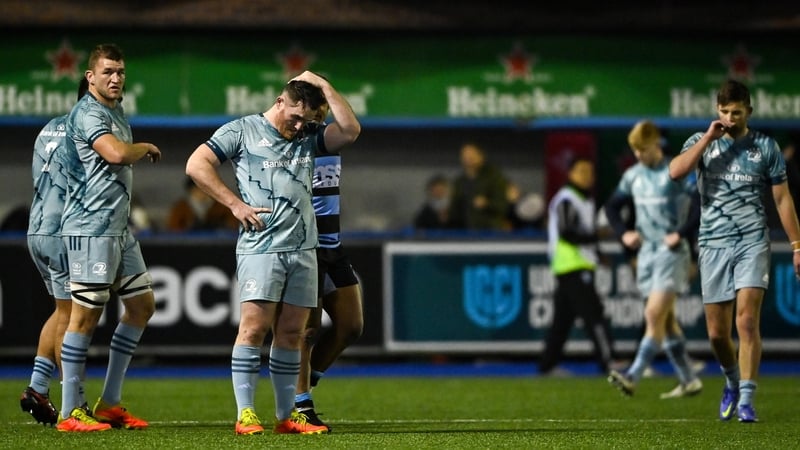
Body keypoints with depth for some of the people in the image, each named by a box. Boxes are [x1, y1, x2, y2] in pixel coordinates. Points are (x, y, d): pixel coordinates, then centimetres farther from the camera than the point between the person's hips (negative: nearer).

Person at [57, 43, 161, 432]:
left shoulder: (116, 113, 18)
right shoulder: (87, 113, -12)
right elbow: (115, 153, -26)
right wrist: (147, 148, -7)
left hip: (119, 229, 10)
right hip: (90, 227, -10)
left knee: (141, 305, 13)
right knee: (85, 315, -7)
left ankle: (109, 403, 18)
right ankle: (71, 412, -3)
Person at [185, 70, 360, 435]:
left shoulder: (307, 139, 17)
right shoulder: (243, 130, 3)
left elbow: (350, 131, 4)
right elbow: (196, 165, -1)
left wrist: (324, 87, 2)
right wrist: (235, 204, -6)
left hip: (303, 250, 5)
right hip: (260, 246, -5)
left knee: (291, 333, 5)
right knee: (254, 326, -11)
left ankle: (286, 415, 10)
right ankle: (245, 415, -10)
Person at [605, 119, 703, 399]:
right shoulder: (632, 176, 11)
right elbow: (612, 207, 22)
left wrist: (681, 234, -18)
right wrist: (623, 233, 7)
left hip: (671, 253, -7)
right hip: (646, 252, 7)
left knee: (655, 314, -16)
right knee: (666, 320, 10)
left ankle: (633, 378, -24)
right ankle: (689, 381, 18)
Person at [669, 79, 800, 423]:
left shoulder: (765, 147, 6)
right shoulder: (701, 142, 7)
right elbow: (675, 172, -12)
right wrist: (709, 137, -12)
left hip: (752, 242, -2)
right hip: (713, 244, 2)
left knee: (747, 322, -16)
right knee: (717, 333, 4)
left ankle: (746, 401, -14)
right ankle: (733, 382, 32)